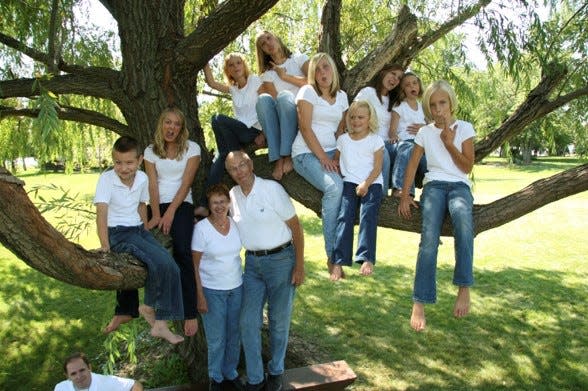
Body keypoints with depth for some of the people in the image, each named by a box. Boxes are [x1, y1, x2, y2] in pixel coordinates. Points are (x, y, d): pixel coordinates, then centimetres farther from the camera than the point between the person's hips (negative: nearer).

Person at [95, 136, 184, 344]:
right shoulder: (106, 179, -14)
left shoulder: (142, 178, 2)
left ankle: (160, 324, 3)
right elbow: (102, 213, -22)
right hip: (118, 233, -6)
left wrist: (147, 236, 13)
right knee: (161, 262, -24)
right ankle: (149, 307, 3)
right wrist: (105, 245, -31)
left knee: (171, 268, -8)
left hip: (139, 230, 6)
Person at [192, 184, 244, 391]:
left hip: (236, 288, 4)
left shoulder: (235, 224, 0)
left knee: (234, 335, 13)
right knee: (216, 339, 7)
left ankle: (231, 372, 35)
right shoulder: (202, 228, -12)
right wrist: (200, 296, -11)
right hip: (212, 290, -4)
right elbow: (195, 264, -9)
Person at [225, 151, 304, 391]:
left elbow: (295, 226, -10)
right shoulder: (232, 196, 1)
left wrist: (299, 266, -12)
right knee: (248, 322, 2)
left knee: (279, 321, 8)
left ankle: (276, 371, 30)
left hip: (281, 260, -4)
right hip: (252, 263, 4)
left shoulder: (272, 189, -13)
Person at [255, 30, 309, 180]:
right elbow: (275, 103, 1)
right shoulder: (267, 74, 16)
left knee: (285, 96, -33)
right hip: (280, 119, 2)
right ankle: (277, 158, -36)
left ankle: (288, 155, -35)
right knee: (263, 99, -28)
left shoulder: (299, 58, 12)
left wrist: (286, 77, -5)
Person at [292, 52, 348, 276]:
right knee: (334, 187, -31)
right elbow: (306, 129, -9)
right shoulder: (307, 92, -1)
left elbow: (341, 129, 13)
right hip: (306, 153, -5)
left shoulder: (342, 96, 16)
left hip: (331, 152, 6)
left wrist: (338, 155, -6)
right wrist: (323, 157, -17)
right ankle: (332, 255, -21)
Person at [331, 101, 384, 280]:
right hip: (349, 182, 2)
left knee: (368, 215, -23)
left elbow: (377, 168, -1)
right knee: (345, 216, -16)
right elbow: (335, 160, 19)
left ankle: (367, 259, -27)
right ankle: (338, 262, -21)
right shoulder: (343, 139, 14)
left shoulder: (376, 140, 5)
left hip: (372, 183, -2)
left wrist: (366, 184, -16)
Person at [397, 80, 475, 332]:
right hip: (434, 185, 1)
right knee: (429, 238, -27)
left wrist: (449, 143, -5)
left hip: (459, 186, 0)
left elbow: (467, 167, 3)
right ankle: (419, 304, -27)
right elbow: (412, 165, 8)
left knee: (462, 217, -39)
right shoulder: (425, 132, 12)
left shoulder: (464, 128, 8)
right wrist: (404, 195, -2)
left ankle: (464, 288, -30)